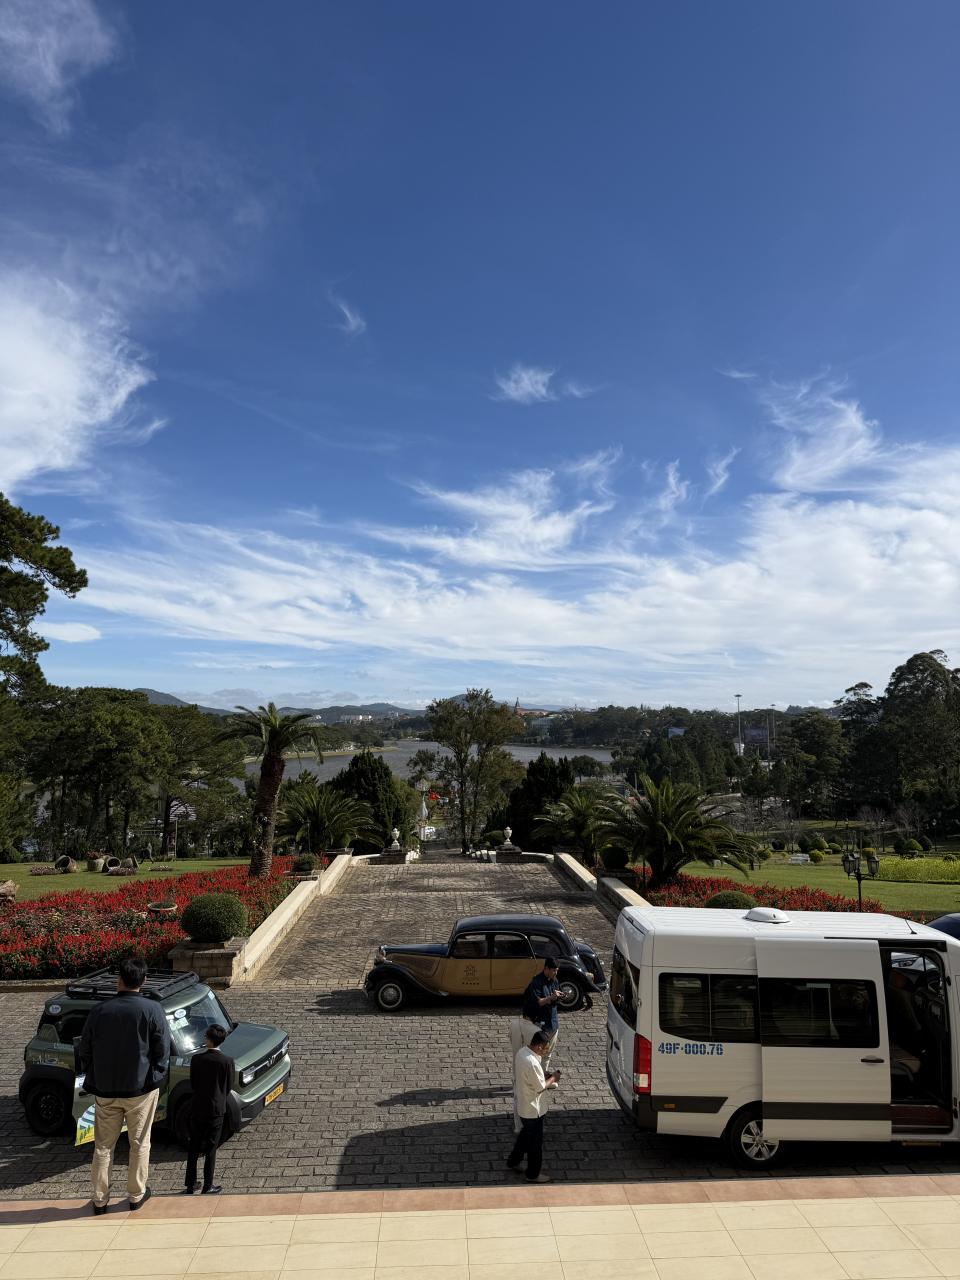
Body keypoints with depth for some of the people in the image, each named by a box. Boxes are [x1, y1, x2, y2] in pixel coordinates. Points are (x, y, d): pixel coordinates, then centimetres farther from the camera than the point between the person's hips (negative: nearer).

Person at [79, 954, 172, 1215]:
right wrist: (156, 1078, 8)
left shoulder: (99, 1010, -8)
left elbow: (85, 1050, 1)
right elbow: (162, 1050, -10)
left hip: (105, 1091, 2)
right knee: (140, 1144, 14)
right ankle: (136, 1195, 26)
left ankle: (100, 1199, 26)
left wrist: (94, 1081, 15)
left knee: (103, 1146, 18)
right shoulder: (152, 1010, -15)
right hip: (141, 1089, -2)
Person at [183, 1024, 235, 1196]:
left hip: (197, 1108, 2)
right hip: (217, 1109, -2)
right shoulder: (227, 1061, -15)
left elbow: (193, 1084, -1)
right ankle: (207, 1187, 15)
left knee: (193, 1147, 17)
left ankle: (190, 1185, 24)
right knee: (211, 1149, 9)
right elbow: (229, 1087, -4)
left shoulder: (196, 1059, -12)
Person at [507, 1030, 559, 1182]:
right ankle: (533, 1174, 31)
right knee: (535, 1141, 13)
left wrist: (545, 1076, 3)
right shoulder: (532, 1063, -35)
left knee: (525, 1134, 29)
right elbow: (540, 1087, -23)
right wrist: (552, 1078, -8)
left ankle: (513, 1161, 43)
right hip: (532, 1109, -9)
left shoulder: (522, 1052, -6)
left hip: (522, 1105, 9)